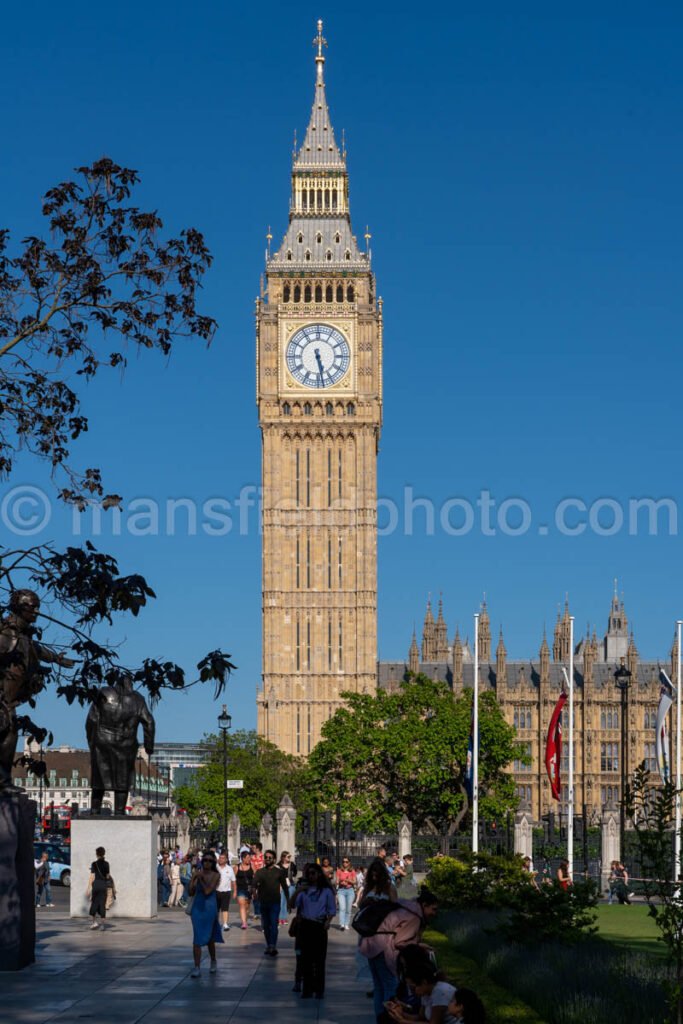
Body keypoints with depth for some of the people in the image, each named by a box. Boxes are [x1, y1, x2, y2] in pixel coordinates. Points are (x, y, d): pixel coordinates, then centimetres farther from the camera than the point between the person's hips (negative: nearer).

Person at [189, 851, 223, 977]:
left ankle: (213, 962, 34)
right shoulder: (198, 874, 3)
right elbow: (191, 892, -1)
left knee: (208, 938, 11)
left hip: (209, 908, -2)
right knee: (197, 938, -4)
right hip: (197, 907, 2)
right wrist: (193, 878, -12)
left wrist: (200, 878, -12)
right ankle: (197, 967, -6)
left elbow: (208, 891, -17)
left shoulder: (215, 875, -6)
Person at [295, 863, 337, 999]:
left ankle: (319, 990, 4)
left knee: (319, 958, -3)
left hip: (320, 926, -2)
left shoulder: (326, 891, 6)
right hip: (306, 925, 2)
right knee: (306, 958, 3)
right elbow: (295, 905, 7)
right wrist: (297, 892, -5)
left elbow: (332, 909, 2)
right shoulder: (304, 890, 12)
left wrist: (328, 921, -11)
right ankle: (307, 989, 10)